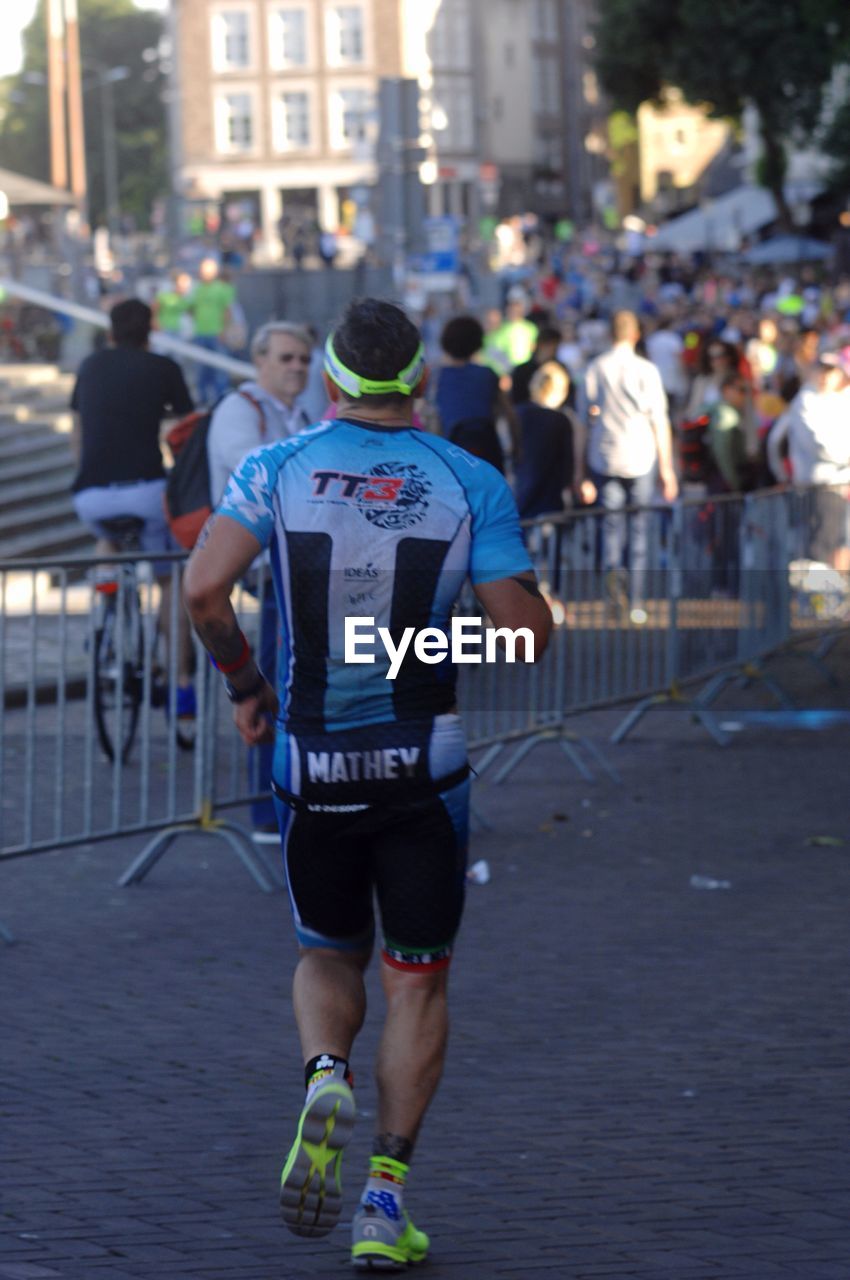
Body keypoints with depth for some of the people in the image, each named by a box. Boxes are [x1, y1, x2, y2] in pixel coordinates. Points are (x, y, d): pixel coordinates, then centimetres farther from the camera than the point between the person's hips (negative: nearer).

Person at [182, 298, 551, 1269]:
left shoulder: (277, 470, -4)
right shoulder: (470, 484, -5)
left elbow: (204, 587, -15)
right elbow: (527, 632, -9)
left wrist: (244, 683, 1)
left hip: (311, 760, 1)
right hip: (424, 765, -1)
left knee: (327, 957, 20)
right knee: (417, 979, 9)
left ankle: (325, 1075, -13)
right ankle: (385, 1199, 2)